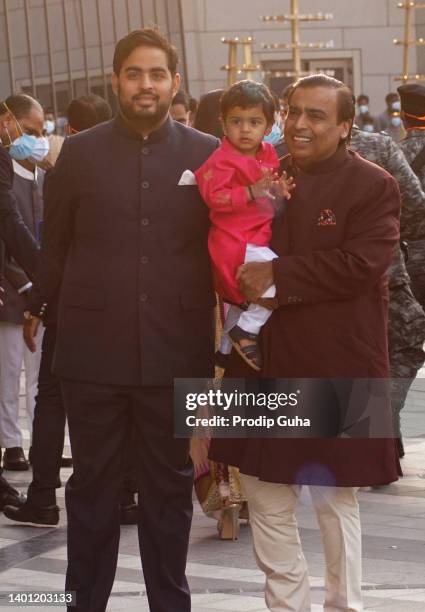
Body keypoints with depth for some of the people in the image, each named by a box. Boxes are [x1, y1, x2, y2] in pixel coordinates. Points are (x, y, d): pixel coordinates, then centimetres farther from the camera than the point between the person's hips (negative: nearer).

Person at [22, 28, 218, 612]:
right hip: (94, 351, 0)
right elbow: (55, 247, 7)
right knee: (93, 486, 9)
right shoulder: (79, 152, 2)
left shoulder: (206, 154, 2)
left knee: (170, 487, 10)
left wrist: (213, 321, 1)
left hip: (176, 353, 0)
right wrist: (58, 314, 7)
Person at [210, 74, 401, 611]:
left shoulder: (373, 186, -7)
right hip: (267, 363, 5)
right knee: (264, 491, 10)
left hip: (336, 367, -5)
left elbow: (361, 264, -18)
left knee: (335, 497, 8)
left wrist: (278, 276, -21)